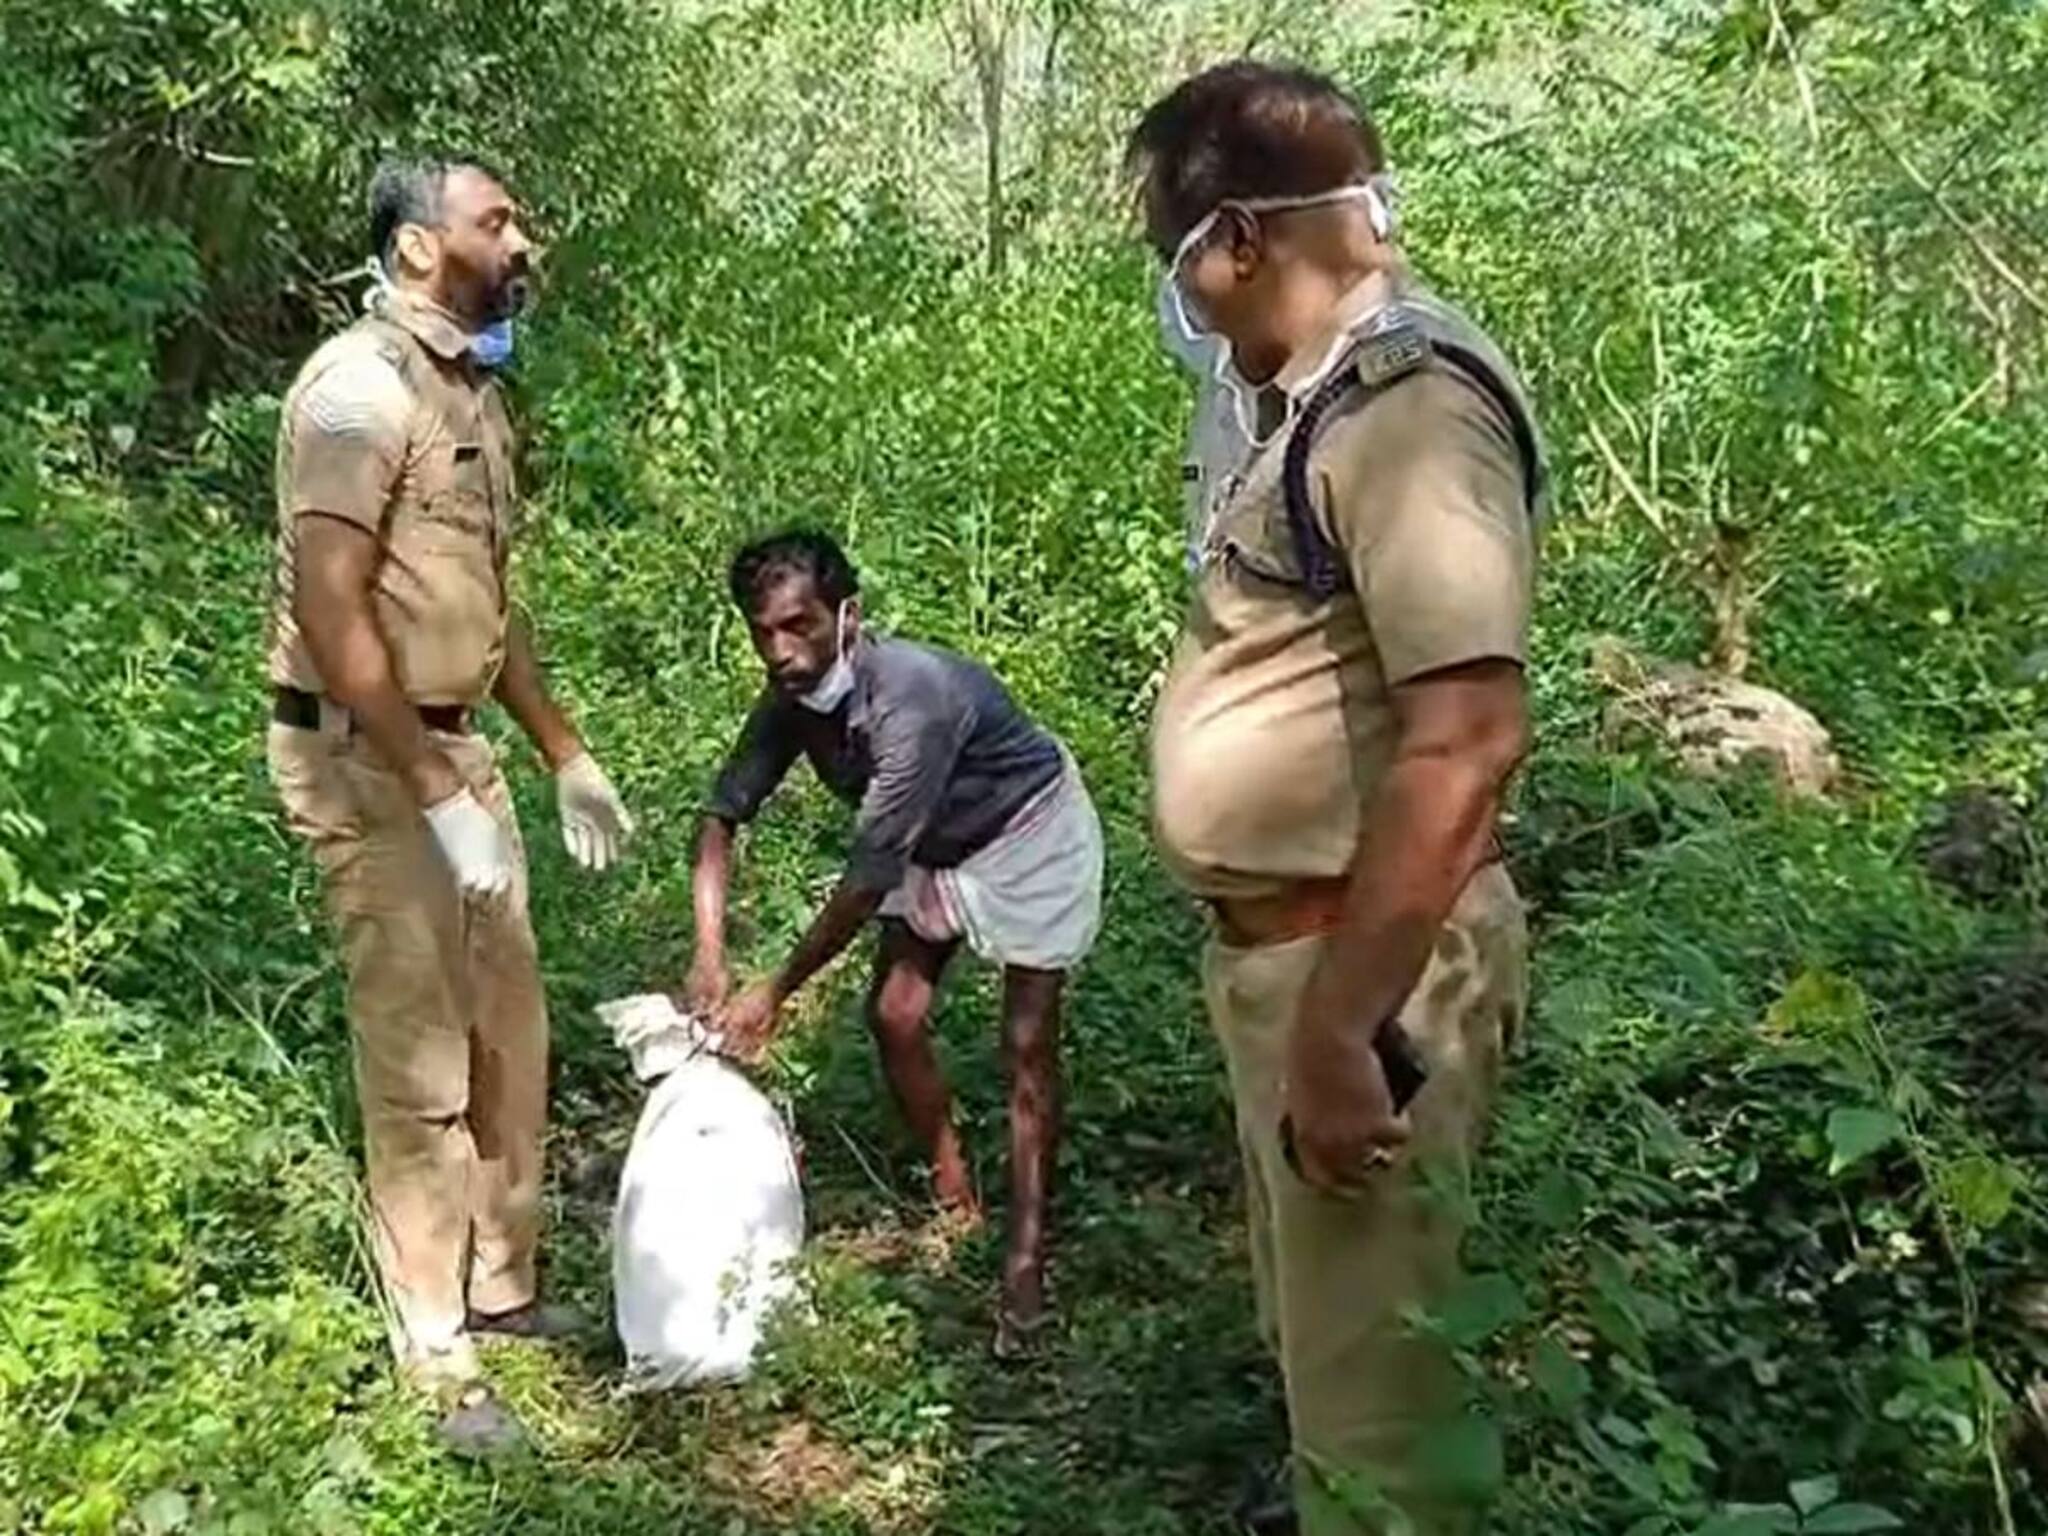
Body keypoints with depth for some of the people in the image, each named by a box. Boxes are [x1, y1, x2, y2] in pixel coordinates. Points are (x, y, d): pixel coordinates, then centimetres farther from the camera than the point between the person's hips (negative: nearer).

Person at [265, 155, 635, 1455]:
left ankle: (502, 1284, 32)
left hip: (456, 745, 9)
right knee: (422, 1062, -1)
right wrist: (439, 800, -24)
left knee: (509, 1033, 15)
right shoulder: (359, 388, -16)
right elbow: (330, 614, -23)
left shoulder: (473, 392, 13)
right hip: (367, 762, -9)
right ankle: (439, 1355, 14)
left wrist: (567, 754, 20)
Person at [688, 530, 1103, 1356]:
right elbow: (723, 813, -12)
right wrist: (710, 953, -25)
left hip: (1029, 833, -7)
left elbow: (868, 875, -36)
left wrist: (776, 991, -30)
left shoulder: (912, 697, -39)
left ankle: (1025, 1260, -2)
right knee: (893, 1015, 2)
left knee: (1027, 1042, -8)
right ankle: (952, 1195, 22)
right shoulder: (793, 699, -17)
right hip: (938, 845, 7)